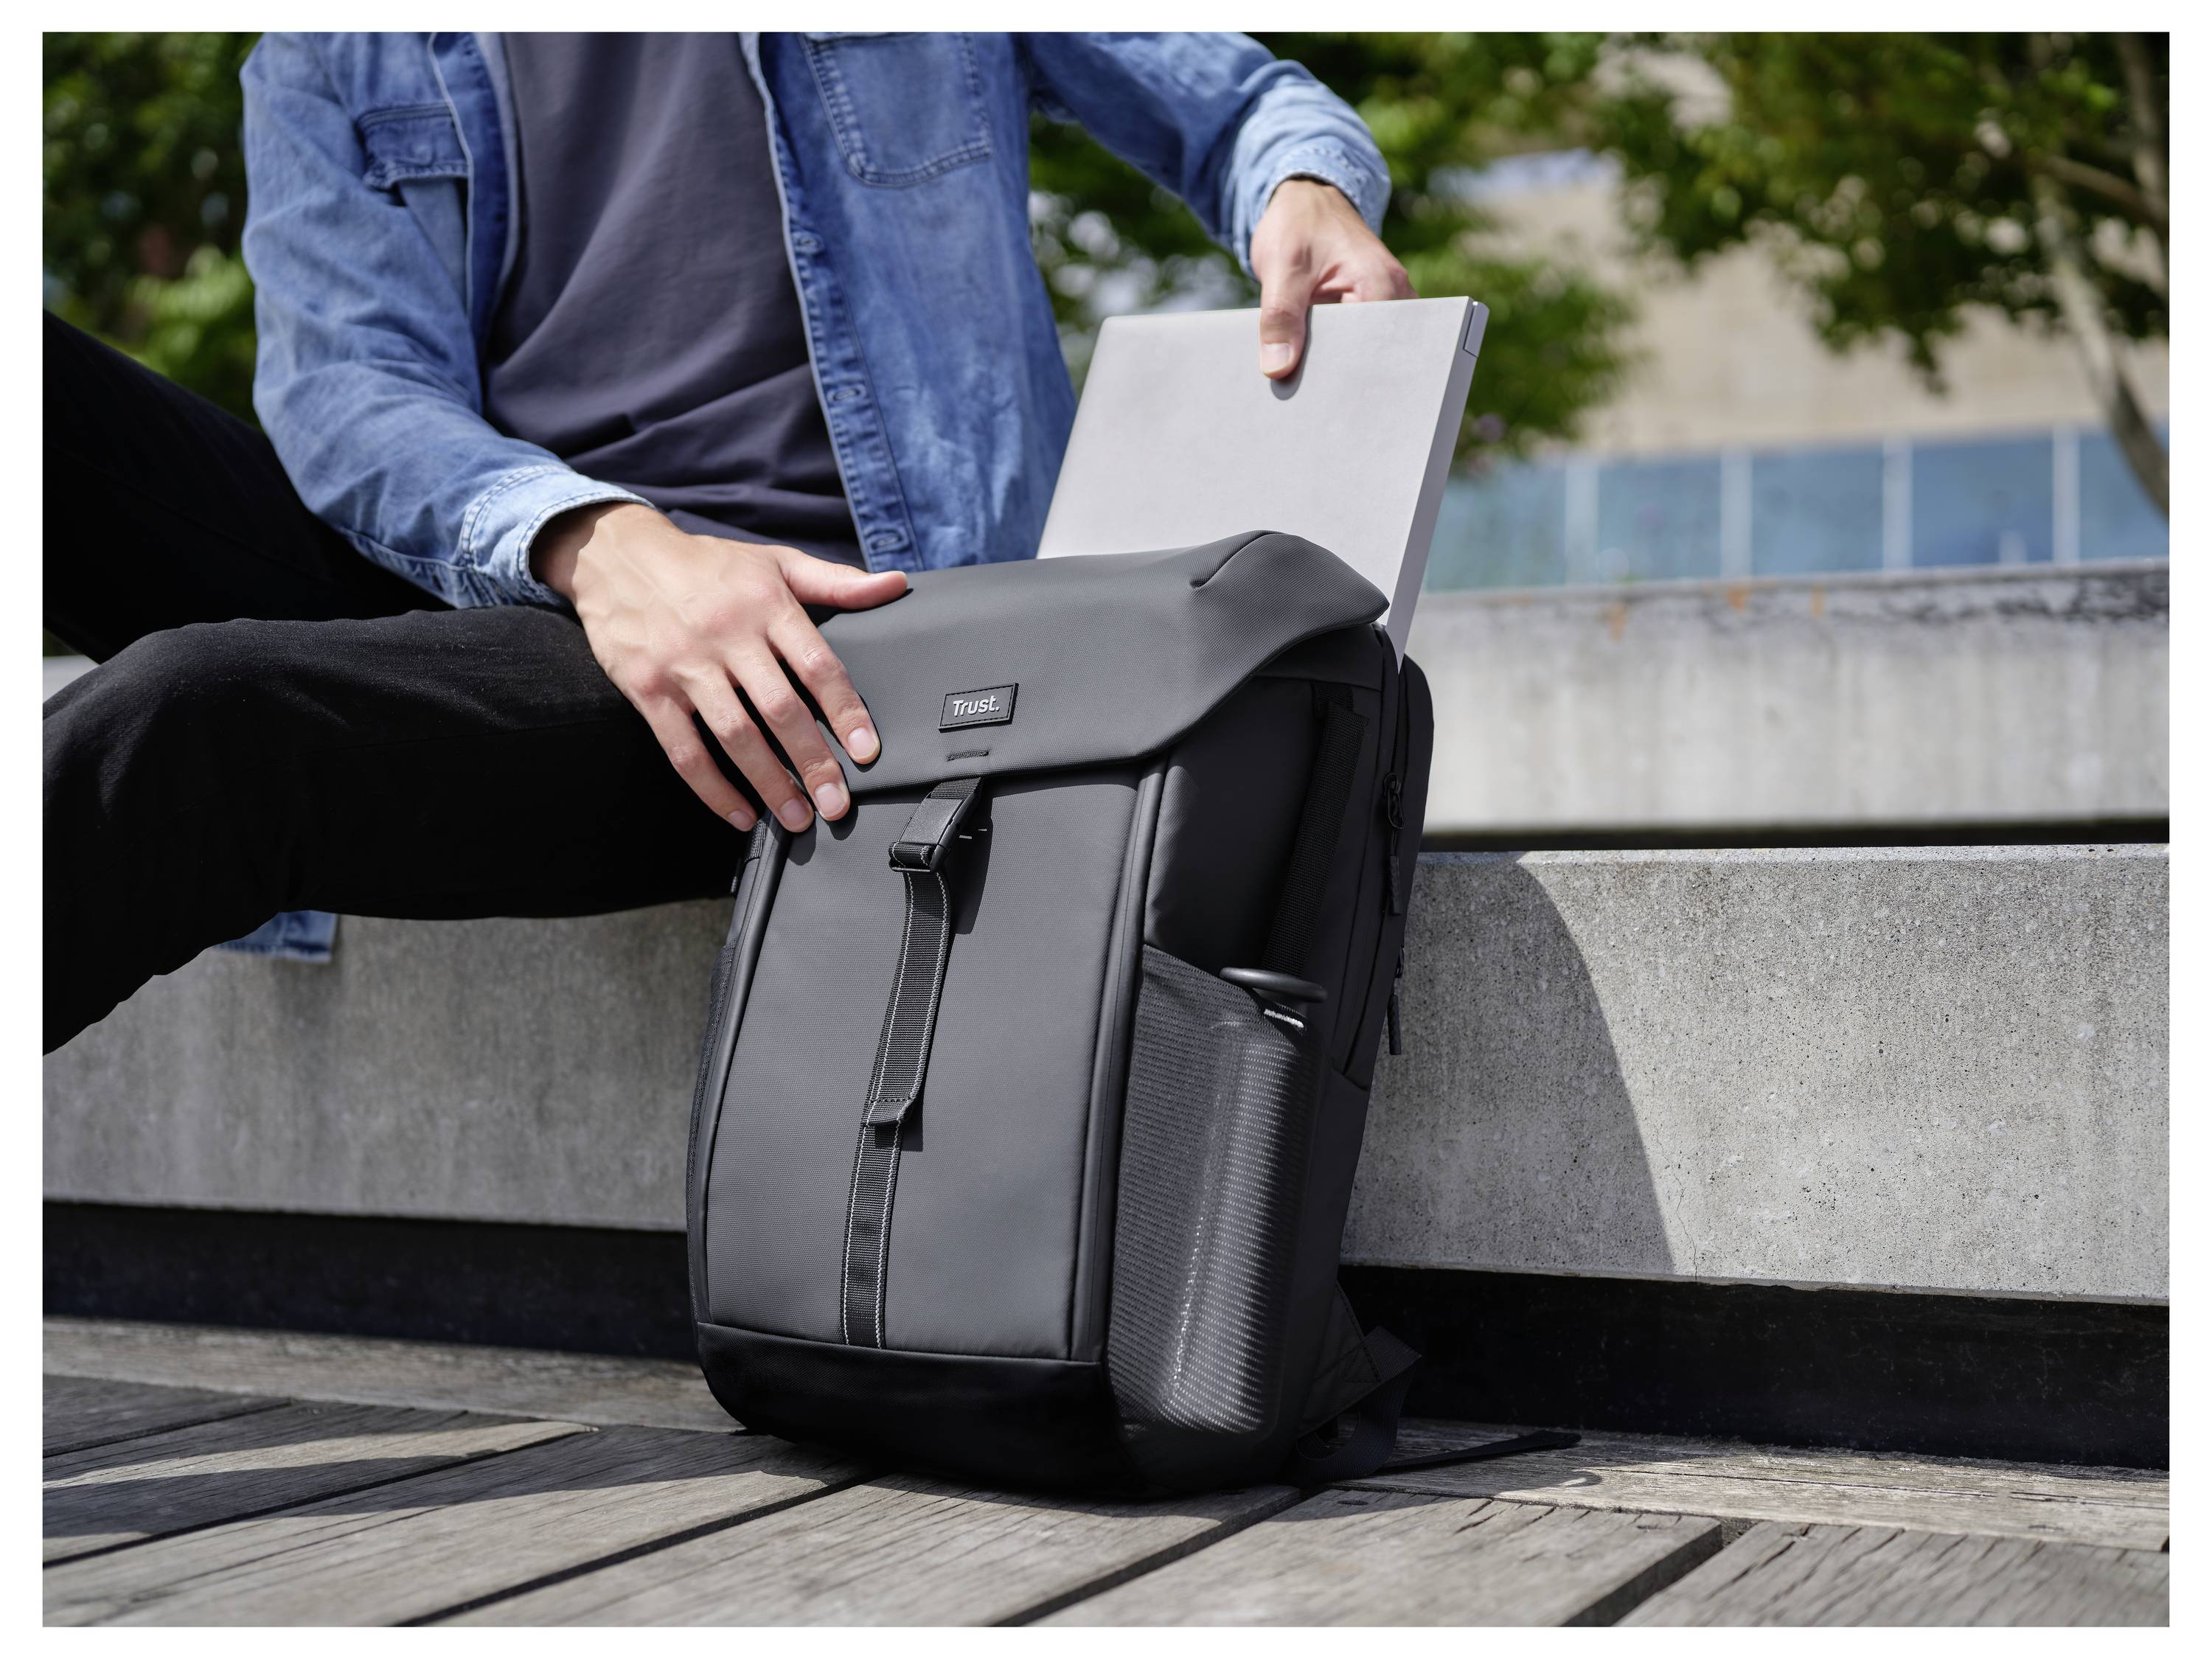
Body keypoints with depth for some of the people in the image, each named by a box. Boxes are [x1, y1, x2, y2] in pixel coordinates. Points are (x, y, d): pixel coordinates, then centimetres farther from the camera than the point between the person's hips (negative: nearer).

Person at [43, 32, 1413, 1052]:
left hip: (796, 659, -4)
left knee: (187, 713, -32)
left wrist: (1305, 189, -6)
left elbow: (1236, 100, 21)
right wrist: (591, 541, -23)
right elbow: (348, 383, 0)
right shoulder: (330, 60, 17)